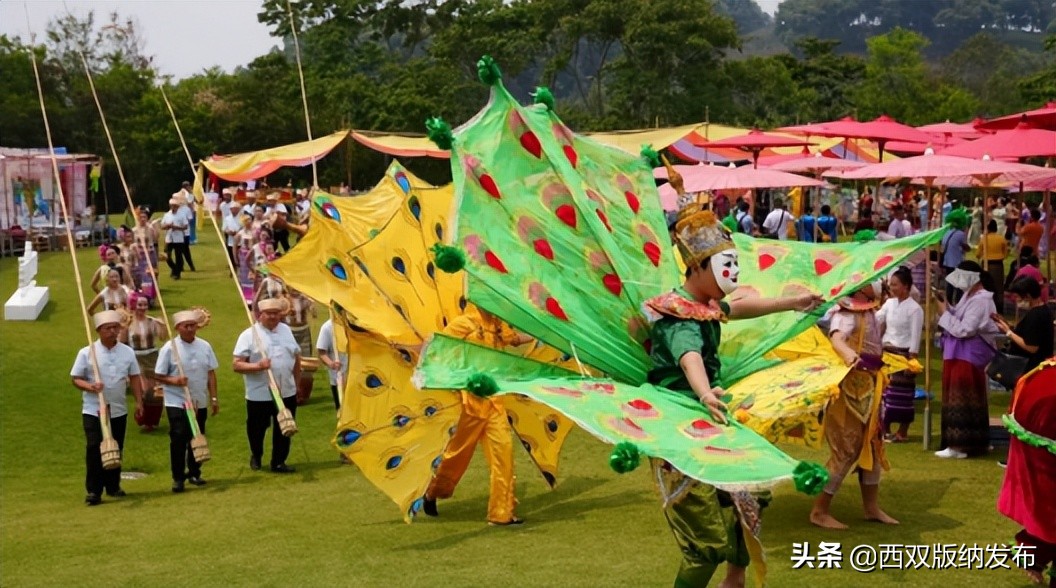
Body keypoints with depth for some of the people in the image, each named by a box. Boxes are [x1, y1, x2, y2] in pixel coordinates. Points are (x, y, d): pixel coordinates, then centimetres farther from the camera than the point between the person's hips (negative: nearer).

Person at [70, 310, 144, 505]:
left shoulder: (127, 352, 4)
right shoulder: (87, 353, -6)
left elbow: (134, 378, 9)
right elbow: (76, 379, -4)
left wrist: (139, 402, 2)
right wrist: (89, 386, -23)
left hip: (118, 410, 3)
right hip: (93, 410, -3)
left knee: (116, 449, 10)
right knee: (94, 449, -9)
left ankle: (113, 486, 24)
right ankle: (94, 491, -5)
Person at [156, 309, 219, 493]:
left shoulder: (205, 346, 2)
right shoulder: (169, 348, -9)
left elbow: (211, 373, 7)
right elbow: (159, 376, -5)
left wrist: (214, 398, 4)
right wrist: (174, 381, -23)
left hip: (199, 402, 4)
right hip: (177, 402, -4)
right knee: (178, 439, -8)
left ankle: (194, 473, 27)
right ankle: (178, 478, 2)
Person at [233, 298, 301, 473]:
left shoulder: (286, 330, 8)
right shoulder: (249, 335, -9)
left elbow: (296, 357, 17)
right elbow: (237, 365, -13)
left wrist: (297, 384, 17)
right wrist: (257, 366, -29)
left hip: (287, 393, 4)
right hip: (259, 395, -4)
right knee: (257, 429, 12)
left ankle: (279, 462, 21)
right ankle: (256, 456, 37)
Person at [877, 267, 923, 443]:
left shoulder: (914, 309, -11)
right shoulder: (889, 303, 8)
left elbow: (915, 337, -13)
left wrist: (911, 360, -16)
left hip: (903, 354, -6)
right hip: (886, 352, 7)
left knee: (902, 395, 0)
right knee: (884, 390, 9)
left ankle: (902, 432, 9)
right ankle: (885, 429, 19)